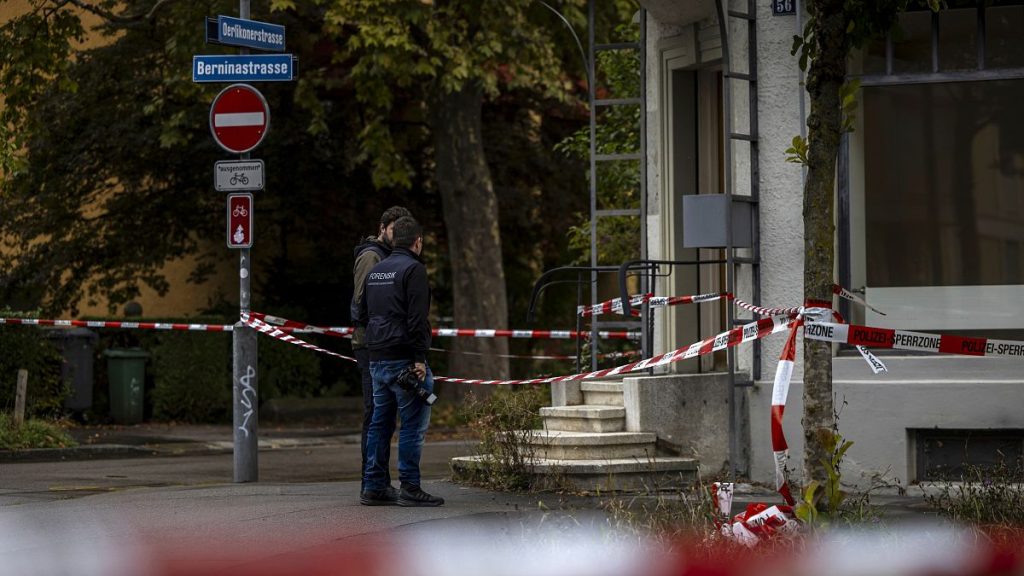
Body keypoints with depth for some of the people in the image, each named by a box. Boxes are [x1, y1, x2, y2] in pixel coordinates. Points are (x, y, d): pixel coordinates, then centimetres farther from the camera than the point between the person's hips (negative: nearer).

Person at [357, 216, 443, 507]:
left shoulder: (375, 271, 17)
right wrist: (419, 358, -17)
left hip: (377, 360, 8)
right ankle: (409, 488, -6)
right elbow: (417, 317, -17)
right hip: (404, 359, -8)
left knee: (380, 423, 12)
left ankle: (373, 487, 12)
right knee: (413, 424, -4)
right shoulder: (413, 269, -9)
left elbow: (362, 314, 22)